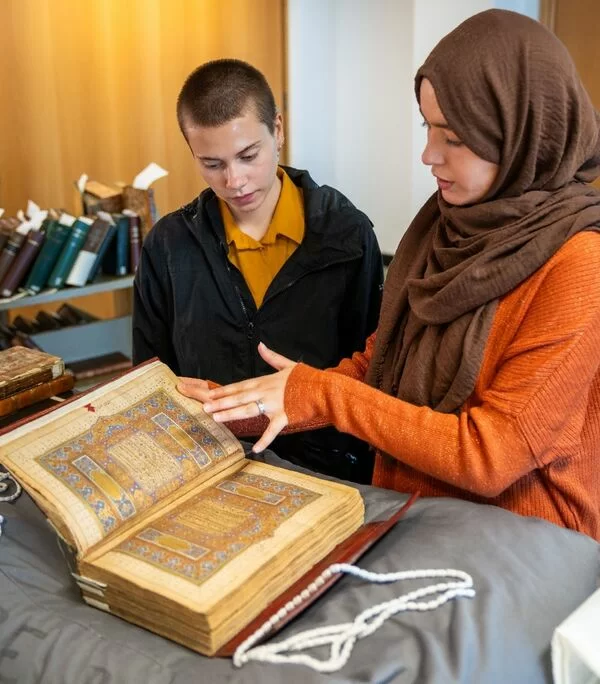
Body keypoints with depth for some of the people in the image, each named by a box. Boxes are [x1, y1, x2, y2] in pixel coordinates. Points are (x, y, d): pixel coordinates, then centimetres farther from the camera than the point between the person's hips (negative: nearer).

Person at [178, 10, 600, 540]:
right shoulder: (446, 222, 1)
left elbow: (489, 455, -20)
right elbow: (380, 364, 5)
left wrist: (322, 394, -18)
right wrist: (254, 409, -6)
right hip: (408, 517, 5)